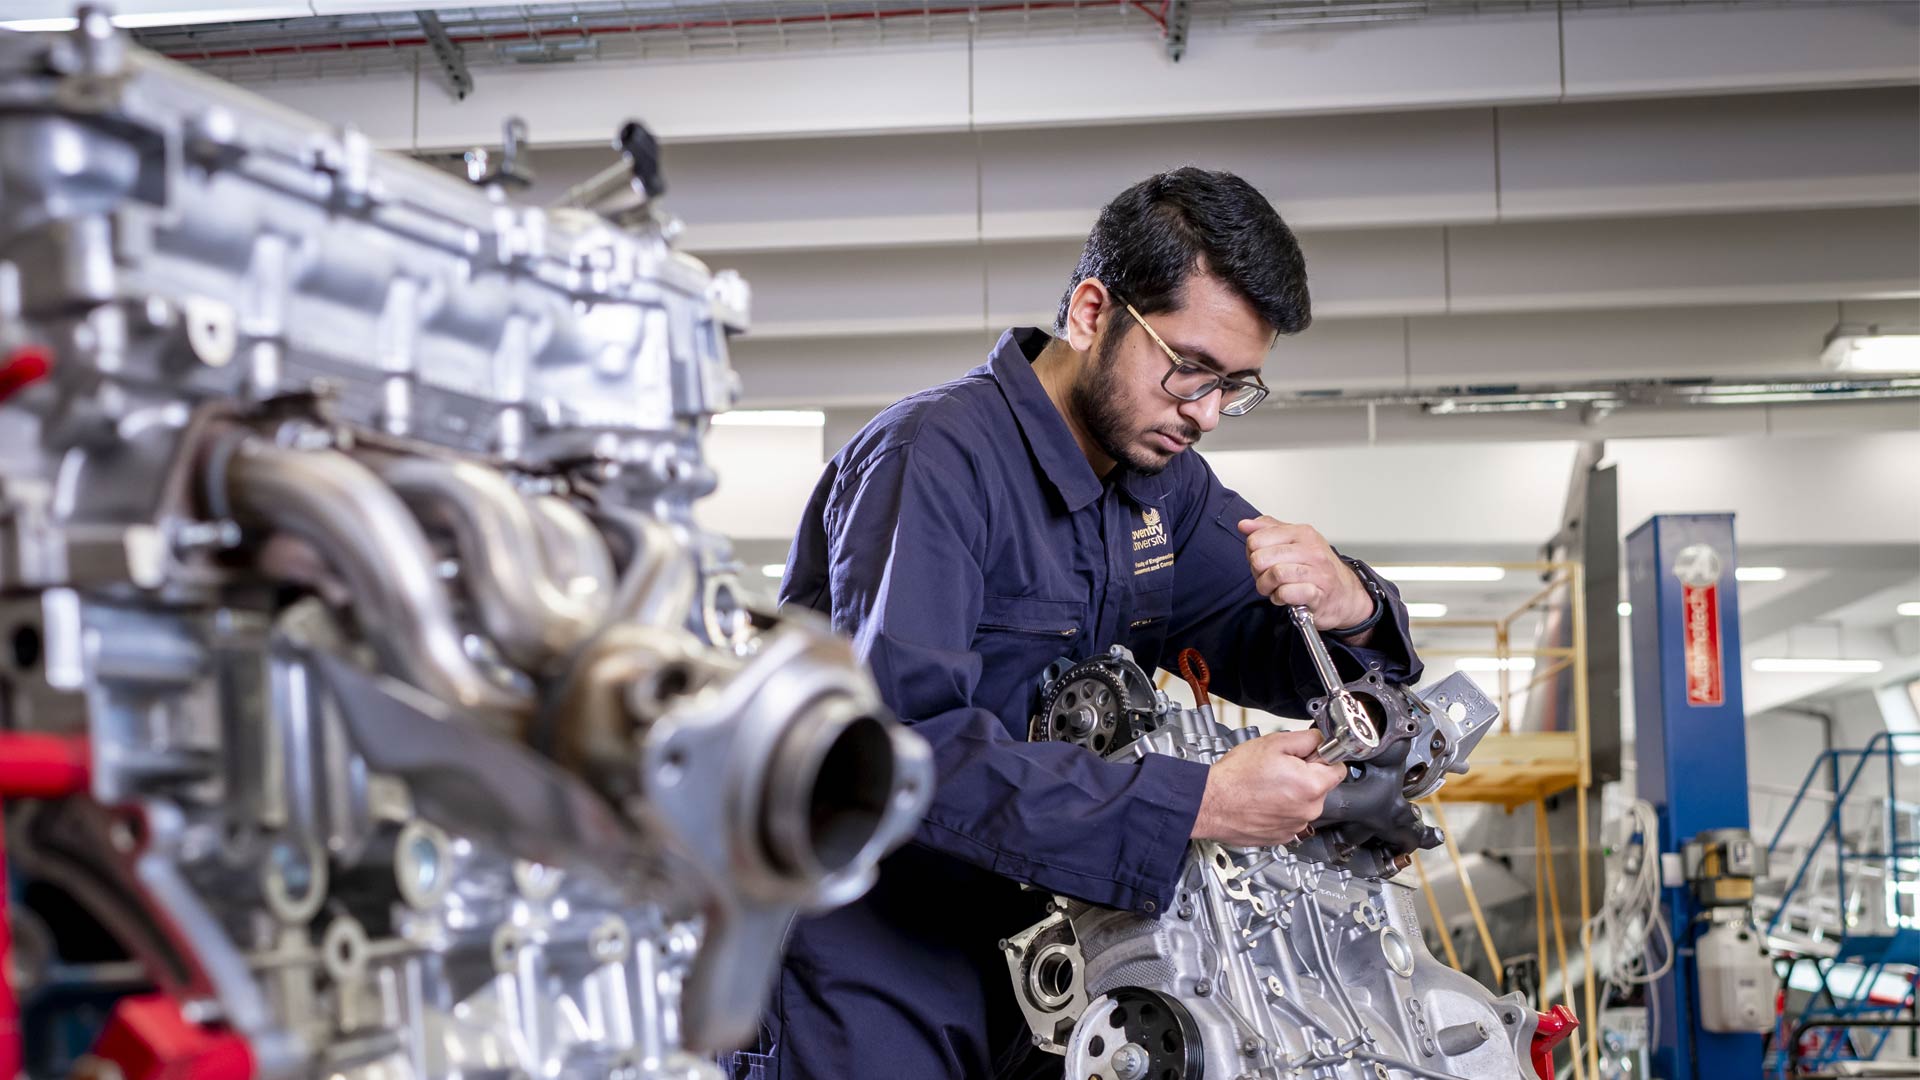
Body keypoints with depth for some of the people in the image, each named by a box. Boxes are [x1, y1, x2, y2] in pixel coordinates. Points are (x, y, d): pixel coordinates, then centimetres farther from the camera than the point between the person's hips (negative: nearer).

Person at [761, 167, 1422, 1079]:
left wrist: (1346, 609, -13)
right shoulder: (934, 458, -18)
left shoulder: (1161, 476, 8)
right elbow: (900, 741, -30)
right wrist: (1195, 805, -34)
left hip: (1026, 943, 7)